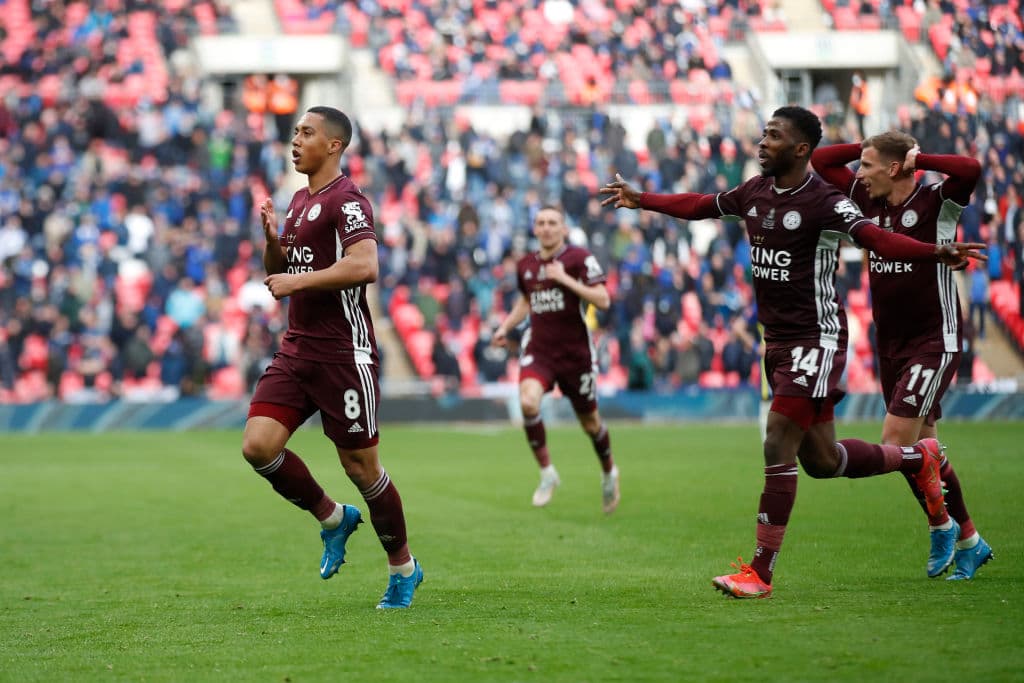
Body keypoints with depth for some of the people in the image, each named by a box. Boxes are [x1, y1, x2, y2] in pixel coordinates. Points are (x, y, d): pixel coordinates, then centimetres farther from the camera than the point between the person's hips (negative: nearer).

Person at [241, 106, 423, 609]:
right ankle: (333, 518, 14)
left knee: (360, 465, -1)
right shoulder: (300, 200, 17)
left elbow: (365, 266, -27)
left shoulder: (346, 200, -11)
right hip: (297, 348, 8)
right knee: (258, 445, -7)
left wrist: (297, 280, -21)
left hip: (343, 354, -8)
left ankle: (403, 568, 17)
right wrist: (272, 239, 4)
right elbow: (279, 274, 24)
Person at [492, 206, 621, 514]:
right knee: (528, 402, -26)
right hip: (538, 350, 3)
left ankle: (609, 473, 38)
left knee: (589, 421, 8)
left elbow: (603, 300, -17)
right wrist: (505, 327, 13)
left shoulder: (580, 258, -8)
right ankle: (547, 472, -10)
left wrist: (565, 279, -22)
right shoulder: (525, 265, 7)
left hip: (576, 352, -3)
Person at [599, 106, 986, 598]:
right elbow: (700, 206, 24)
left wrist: (937, 253, -45)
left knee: (778, 450, -11)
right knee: (821, 460, 14)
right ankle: (918, 458, 38)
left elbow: (877, 238, -29)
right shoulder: (756, 192, 7)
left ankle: (760, 573, -4)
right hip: (777, 339, 8)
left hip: (815, 338, -8)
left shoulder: (823, 202, -16)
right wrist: (641, 200, 32)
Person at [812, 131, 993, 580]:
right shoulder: (869, 202, 6)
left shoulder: (935, 202, -11)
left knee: (896, 441, -15)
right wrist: (868, 148, 3)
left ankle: (942, 524, 5)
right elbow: (821, 161, 13)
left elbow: (970, 169, -31)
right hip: (891, 343, 8)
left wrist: (916, 159, -19)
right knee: (922, 446, 11)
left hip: (935, 341, -8)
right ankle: (968, 541, 23)